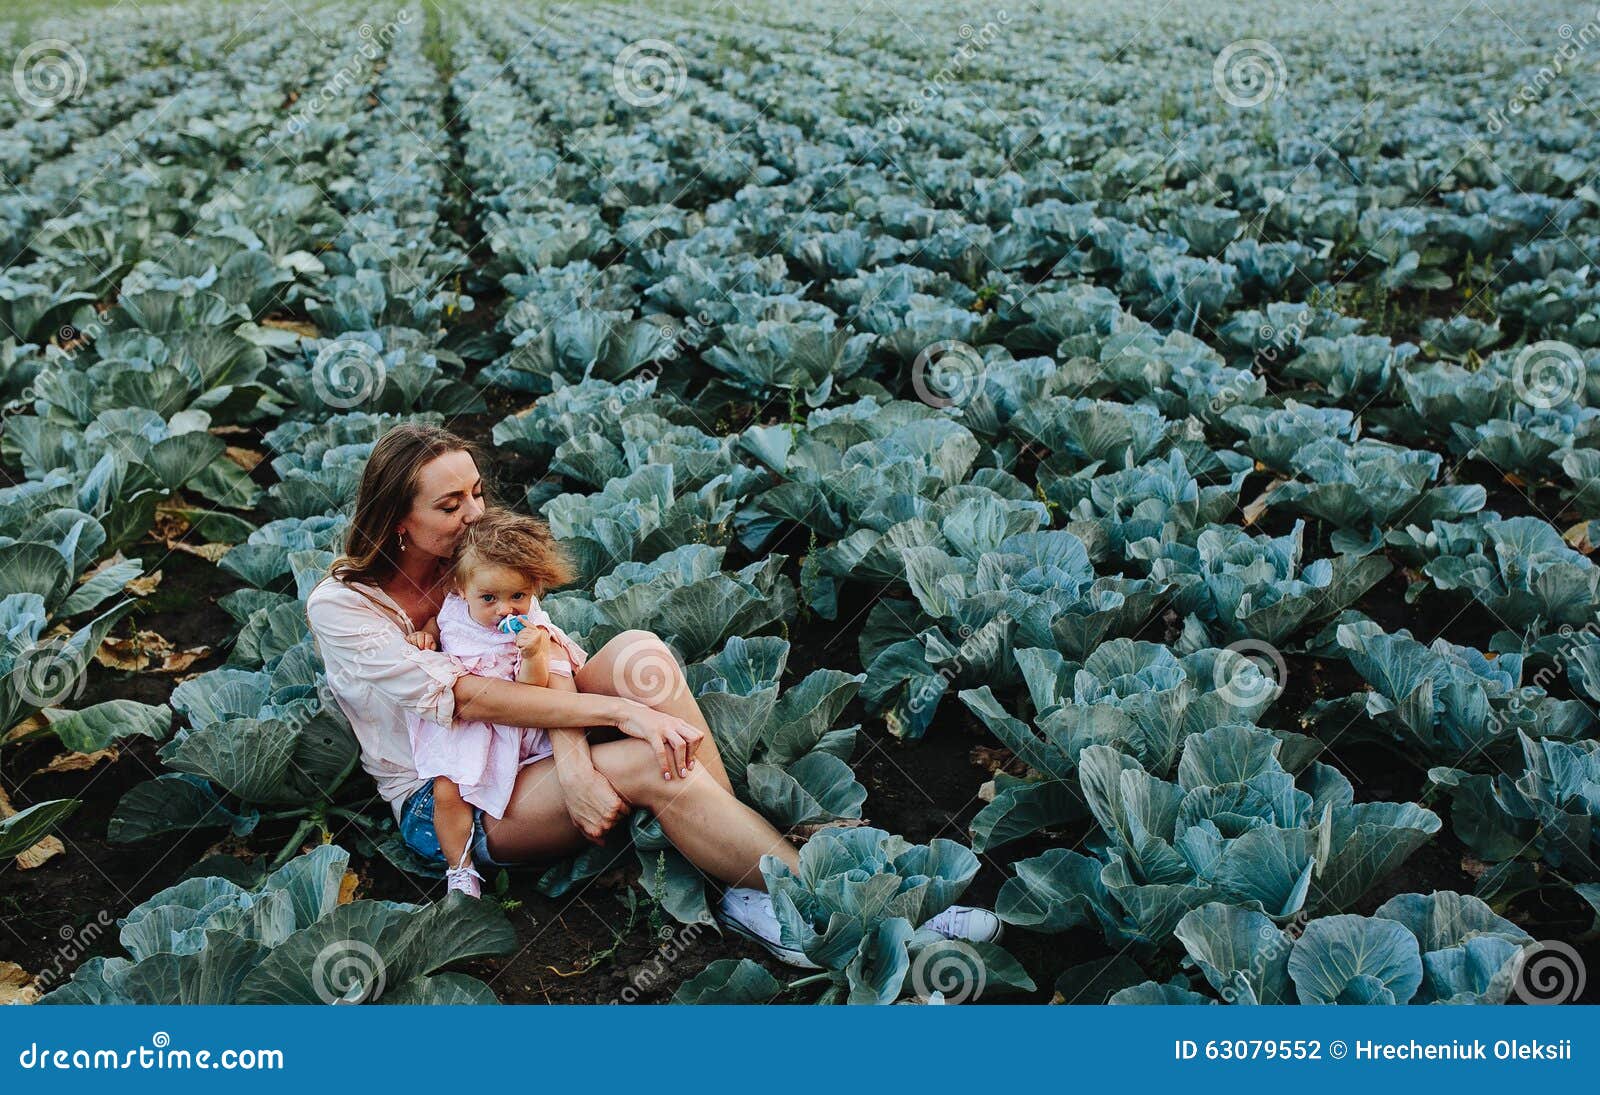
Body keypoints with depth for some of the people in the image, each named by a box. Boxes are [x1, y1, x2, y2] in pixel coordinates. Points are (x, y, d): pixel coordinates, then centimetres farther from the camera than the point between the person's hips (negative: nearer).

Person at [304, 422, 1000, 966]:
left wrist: (573, 761, -30)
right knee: (652, 763, -32)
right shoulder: (340, 607, -15)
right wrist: (618, 709, -32)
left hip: (525, 749, 6)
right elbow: (462, 696, -26)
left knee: (639, 649, -26)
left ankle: (751, 881, -28)